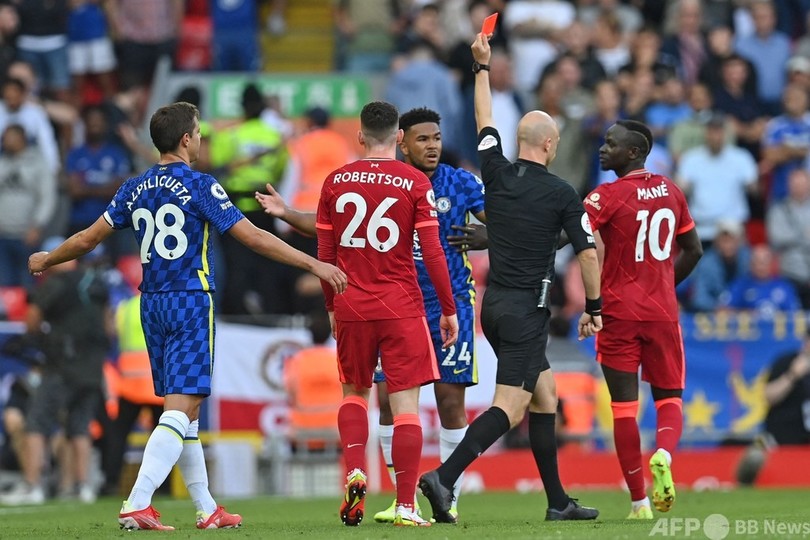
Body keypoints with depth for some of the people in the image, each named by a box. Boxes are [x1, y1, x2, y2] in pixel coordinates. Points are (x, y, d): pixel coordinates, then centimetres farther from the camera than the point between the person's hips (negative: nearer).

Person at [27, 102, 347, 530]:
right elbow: (253, 237, -13)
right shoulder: (199, 186, -9)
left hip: (152, 304, 7)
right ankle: (137, 504, -23)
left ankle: (205, 508, 18)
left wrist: (46, 260, 32)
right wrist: (314, 264, -10)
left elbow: (88, 239, 12)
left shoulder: (134, 189, 7)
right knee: (183, 406, -10)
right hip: (191, 302, -7)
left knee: (179, 406, 13)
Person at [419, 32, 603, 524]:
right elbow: (588, 253, -7)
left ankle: (558, 500, 16)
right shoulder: (561, 193, -9)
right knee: (509, 407, -11)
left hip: (495, 305, 7)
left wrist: (482, 67, 31)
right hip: (527, 311, -7)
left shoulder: (497, 174, 3)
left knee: (545, 396, 15)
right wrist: (594, 308, 4)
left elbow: (485, 121, 19)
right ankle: (445, 478, -26)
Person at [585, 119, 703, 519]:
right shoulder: (670, 192, 7)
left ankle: (639, 502, 1)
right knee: (669, 399, 13)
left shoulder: (608, 197, -12)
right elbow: (693, 250, 15)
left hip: (618, 313, -4)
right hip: (662, 313, 4)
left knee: (624, 405, 3)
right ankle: (663, 455, -19)